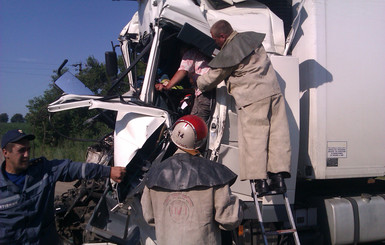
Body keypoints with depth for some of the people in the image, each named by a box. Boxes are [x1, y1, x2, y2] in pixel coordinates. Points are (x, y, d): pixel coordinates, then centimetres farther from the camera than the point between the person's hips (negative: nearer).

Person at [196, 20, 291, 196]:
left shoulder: (228, 55, -8)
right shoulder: (250, 37, 13)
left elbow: (212, 79, 5)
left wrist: (197, 81, 27)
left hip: (252, 98, -7)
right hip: (273, 91, 7)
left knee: (253, 137, -2)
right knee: (277, 133, 4)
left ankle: (260, 180, -4)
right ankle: (279, 177, 5)